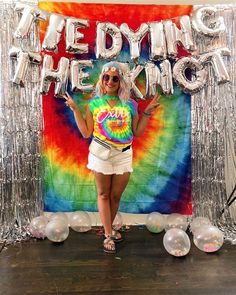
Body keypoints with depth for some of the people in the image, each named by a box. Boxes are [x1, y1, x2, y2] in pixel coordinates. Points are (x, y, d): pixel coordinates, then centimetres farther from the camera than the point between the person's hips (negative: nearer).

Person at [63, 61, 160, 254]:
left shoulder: (130, 104, 5)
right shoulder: (94, 104, 3)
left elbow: (137, 132, 5)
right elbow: (86, 133, -2)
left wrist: (148, 112, 0)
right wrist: (75, 110, -5)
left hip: (124, 155, 1)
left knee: (116, 196, 11)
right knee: (103, 195, 8)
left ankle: (108, 229, 36)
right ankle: (108, 236, 23)